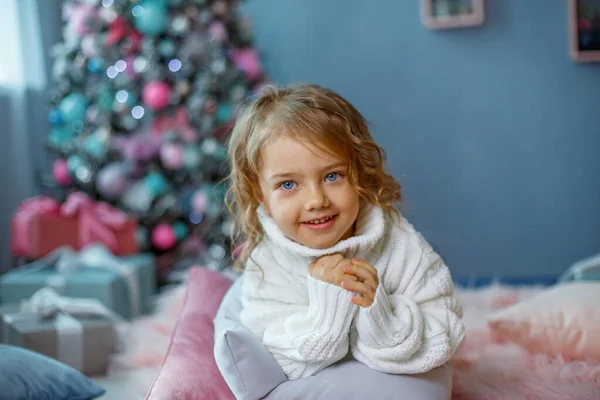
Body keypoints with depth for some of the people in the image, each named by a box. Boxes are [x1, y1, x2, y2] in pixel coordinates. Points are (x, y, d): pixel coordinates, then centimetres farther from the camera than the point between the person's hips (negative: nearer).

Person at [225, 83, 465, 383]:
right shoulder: (265, 268, -17)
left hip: (400, 385, 0)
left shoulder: (403, 246, -18)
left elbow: (442, 344, -16)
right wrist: (325, 311, -33)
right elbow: (284, 369, -18)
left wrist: (382, 314, -33)